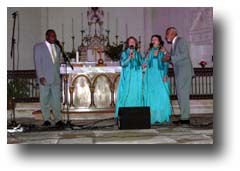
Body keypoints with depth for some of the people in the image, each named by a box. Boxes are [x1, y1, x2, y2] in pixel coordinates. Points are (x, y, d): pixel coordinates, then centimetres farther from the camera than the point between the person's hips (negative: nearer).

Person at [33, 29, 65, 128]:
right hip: (44, 78, -3)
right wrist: (40, 76, -13)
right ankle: (46, 119, 11)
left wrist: (58, 75, 13)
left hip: (55, 78, 4)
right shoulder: (38, 47, 1)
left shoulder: (57, 48, 15)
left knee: (56, 100, -1)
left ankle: (58, 120, 1)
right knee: (44, 100, 2)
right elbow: (37, 63, -5)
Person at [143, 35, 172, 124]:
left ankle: (162, 116, -1)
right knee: (151, 95, -1)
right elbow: (146, 63, 13)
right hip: (150, 75, 3)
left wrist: (165, 75, -9)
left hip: (160, 75, -3)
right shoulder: (150, 51, 13)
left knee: (161, 95, -7)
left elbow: (166, 64, 0)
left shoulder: (163, 50, 5)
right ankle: (152, 117, 2)